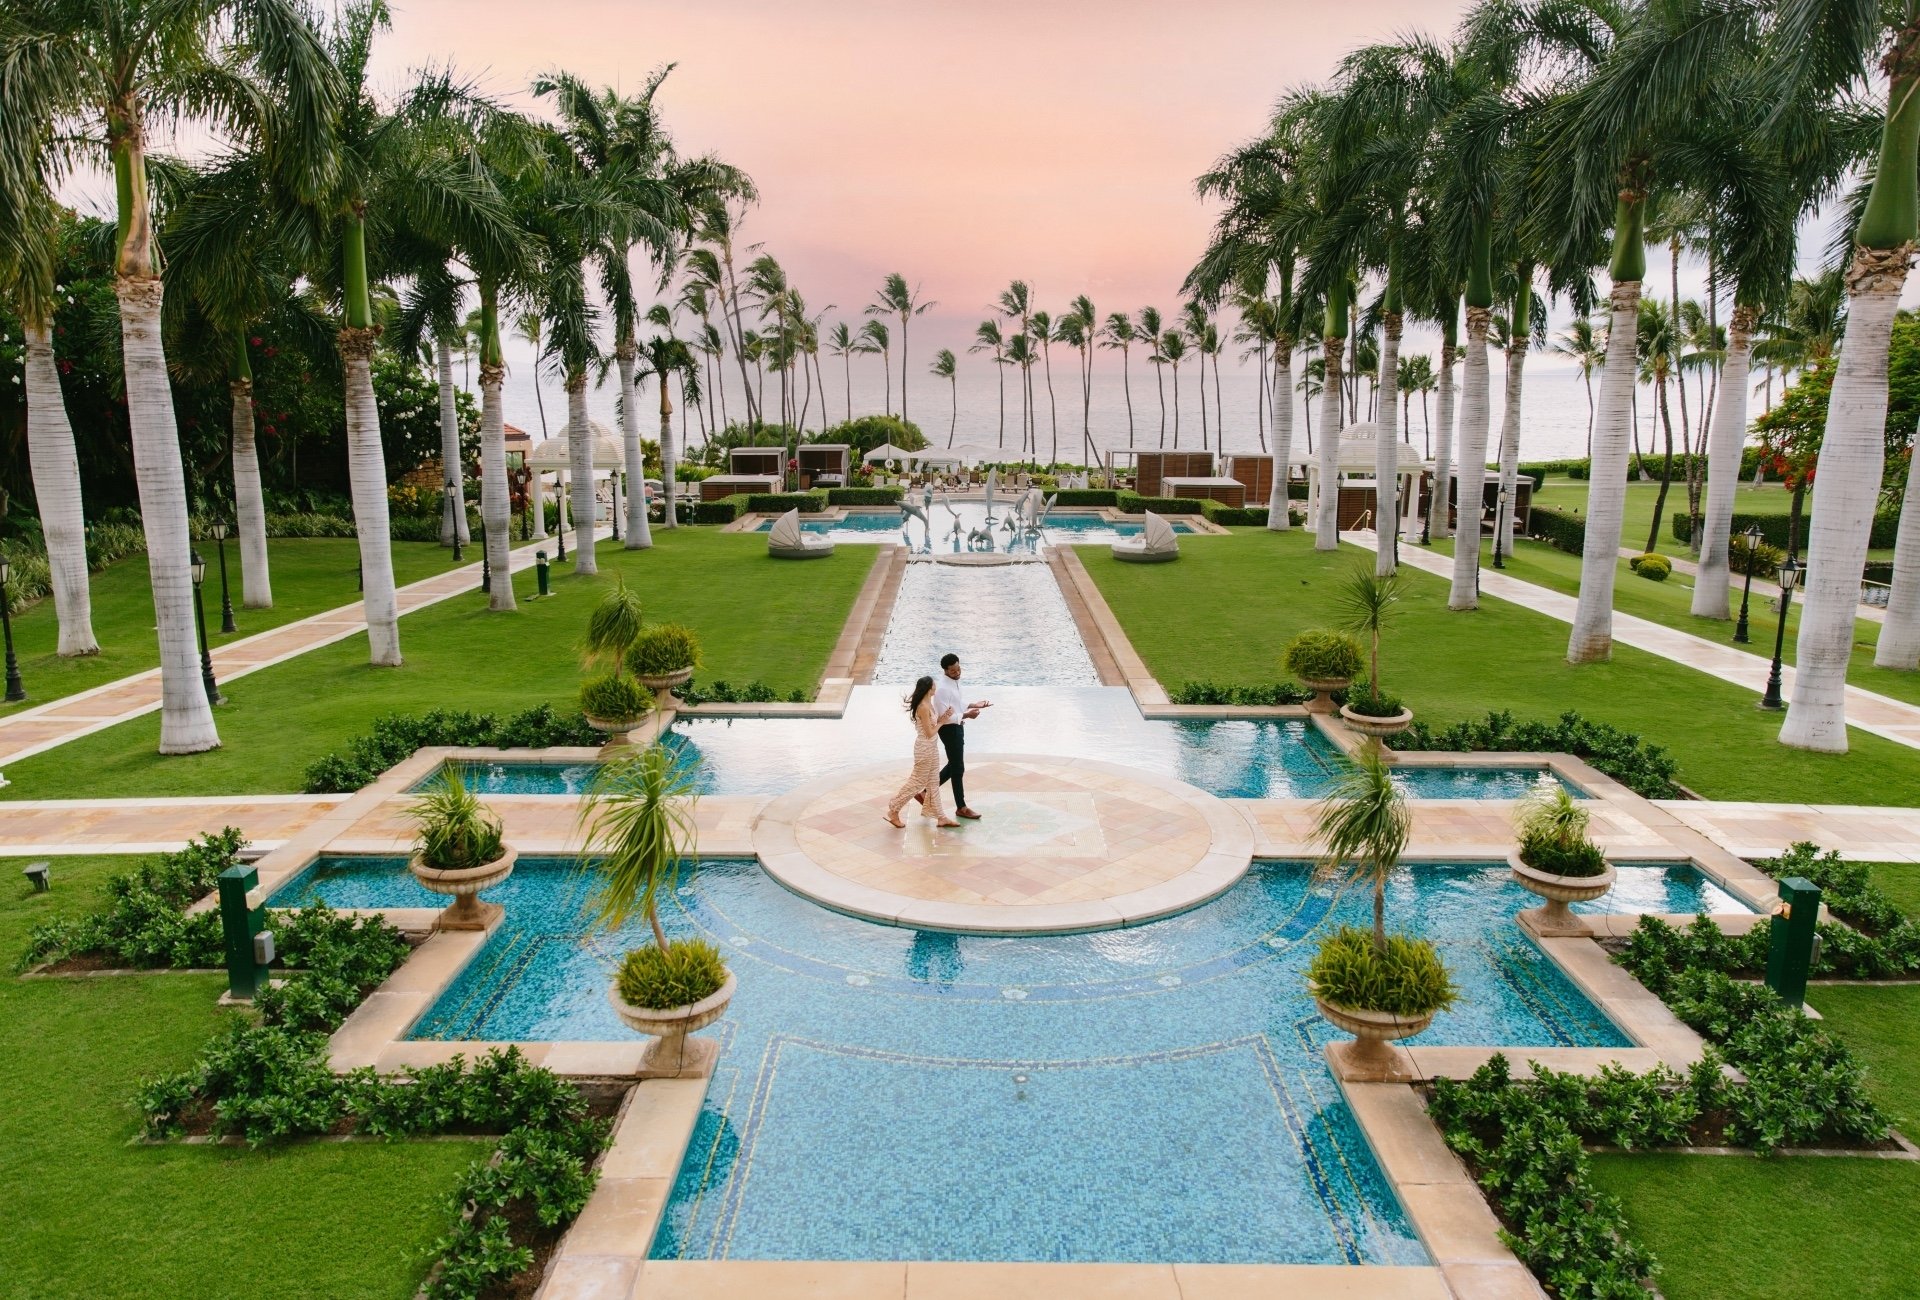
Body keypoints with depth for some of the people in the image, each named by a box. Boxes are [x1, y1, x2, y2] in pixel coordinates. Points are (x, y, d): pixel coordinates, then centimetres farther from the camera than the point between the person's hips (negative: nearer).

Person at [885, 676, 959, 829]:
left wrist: (942, 717, -1)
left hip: (931, 747, 10)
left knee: (933, 782, 14)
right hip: (925, 748, -10)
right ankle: (893, 811, 12)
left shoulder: (929, 704, 5)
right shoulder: (924, 708, -24)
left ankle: (940, 817, 21)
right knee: (917, 782, 1)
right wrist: (941, 722, -11)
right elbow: (929, 733, -22)